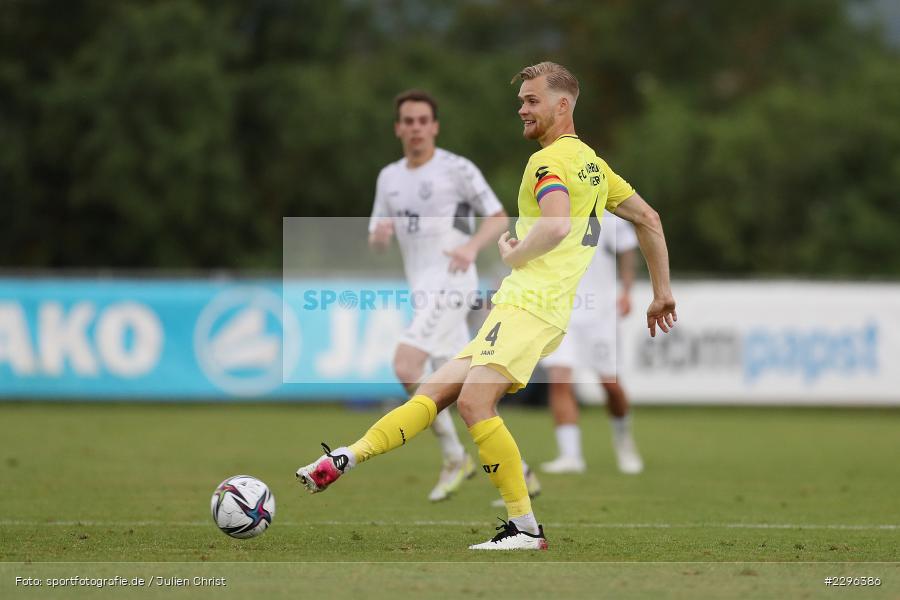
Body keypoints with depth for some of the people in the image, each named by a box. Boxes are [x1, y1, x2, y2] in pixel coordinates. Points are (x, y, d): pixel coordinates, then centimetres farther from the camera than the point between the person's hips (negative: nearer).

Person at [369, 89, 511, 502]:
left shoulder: (457, 169, -5)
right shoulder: (389, 177, 14)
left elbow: (499, 218, -2)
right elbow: (376, 242, 18)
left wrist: (472, 246, -20)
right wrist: (379, 235, -6)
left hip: (450, 284, -7)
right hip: (423, 290, 7)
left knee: (406, 367, -21)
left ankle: (455, 459, -8)